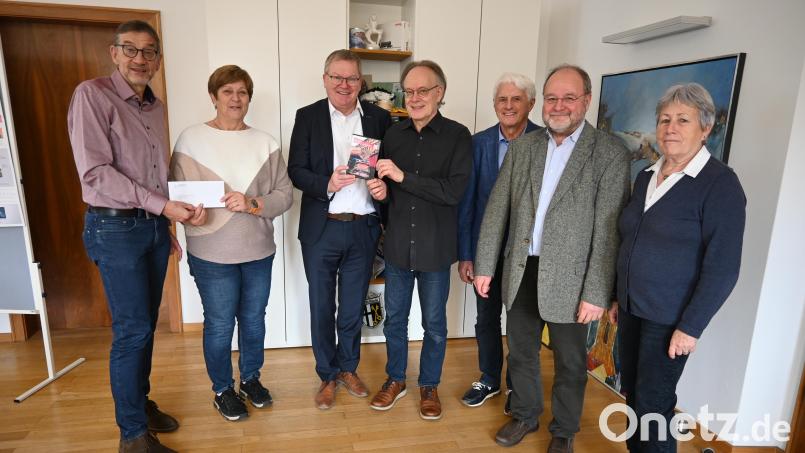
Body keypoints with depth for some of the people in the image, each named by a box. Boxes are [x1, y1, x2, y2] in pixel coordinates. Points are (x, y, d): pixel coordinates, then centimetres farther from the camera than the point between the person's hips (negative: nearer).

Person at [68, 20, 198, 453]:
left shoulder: (155, 106, 12)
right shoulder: (92, 95, -9)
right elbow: (95, 172, -17)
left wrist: (165, 225, 15)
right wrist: (163, 206, -22)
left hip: (153, 225, 7)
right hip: (115, 227, -7)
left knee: (146, 324, 15)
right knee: (132, 329, -3)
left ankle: (140, 401, 33)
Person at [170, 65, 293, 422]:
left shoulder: (265, 143, 2)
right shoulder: (191, 139, -5)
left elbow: (284, 195, -2)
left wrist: (252, 204, -19)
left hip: (259, 249, 3)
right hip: (212, 253, -3)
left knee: (253, 319, 17)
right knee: (220, 325, 9)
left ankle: (250, 378, 41)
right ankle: (222, 390, 33)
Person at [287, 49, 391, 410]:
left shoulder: (379, 117, 3)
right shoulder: (308, 117, -1)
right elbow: (295, 171, -4)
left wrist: (384, 186, -16)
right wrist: (327, 184, -23)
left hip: (363, 228, 1)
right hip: (321, 228, -1)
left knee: (353, 306, 16)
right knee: (322, 307, 11)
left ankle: (348, 367, 38)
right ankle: (327, 375, 31)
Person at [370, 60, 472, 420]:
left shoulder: (457, 136, -8)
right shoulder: (394, 133, 4)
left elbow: (454, 191, -19)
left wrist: (403, 177, -23)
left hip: (435, 248, -3)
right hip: (397, 245, 3)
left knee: (435, 324, 13)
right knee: (394, 319, 16)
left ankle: (429, 386, 35)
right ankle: (395, 379, 38)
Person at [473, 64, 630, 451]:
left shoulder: (610, 152, -8)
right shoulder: (522, 147, 4)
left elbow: (608, 230, -11)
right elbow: (496, 210, 4)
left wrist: (596, 293, -13)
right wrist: (484, 266, 2)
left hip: (568, 279, -3)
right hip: (520, 273, 4)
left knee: (570, 364, 15)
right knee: (520, 353, 20)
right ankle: (525, 415, 43)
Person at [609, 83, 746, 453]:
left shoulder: (720, 183, -13)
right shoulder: (645, 176, 7)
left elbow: (722, 267, -15)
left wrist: (690, 327, -16)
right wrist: (619, 298, 14)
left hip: (669, 318, -6)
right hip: (632, 309, 6)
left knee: (653, 403, 5)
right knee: (632, 393, 15)